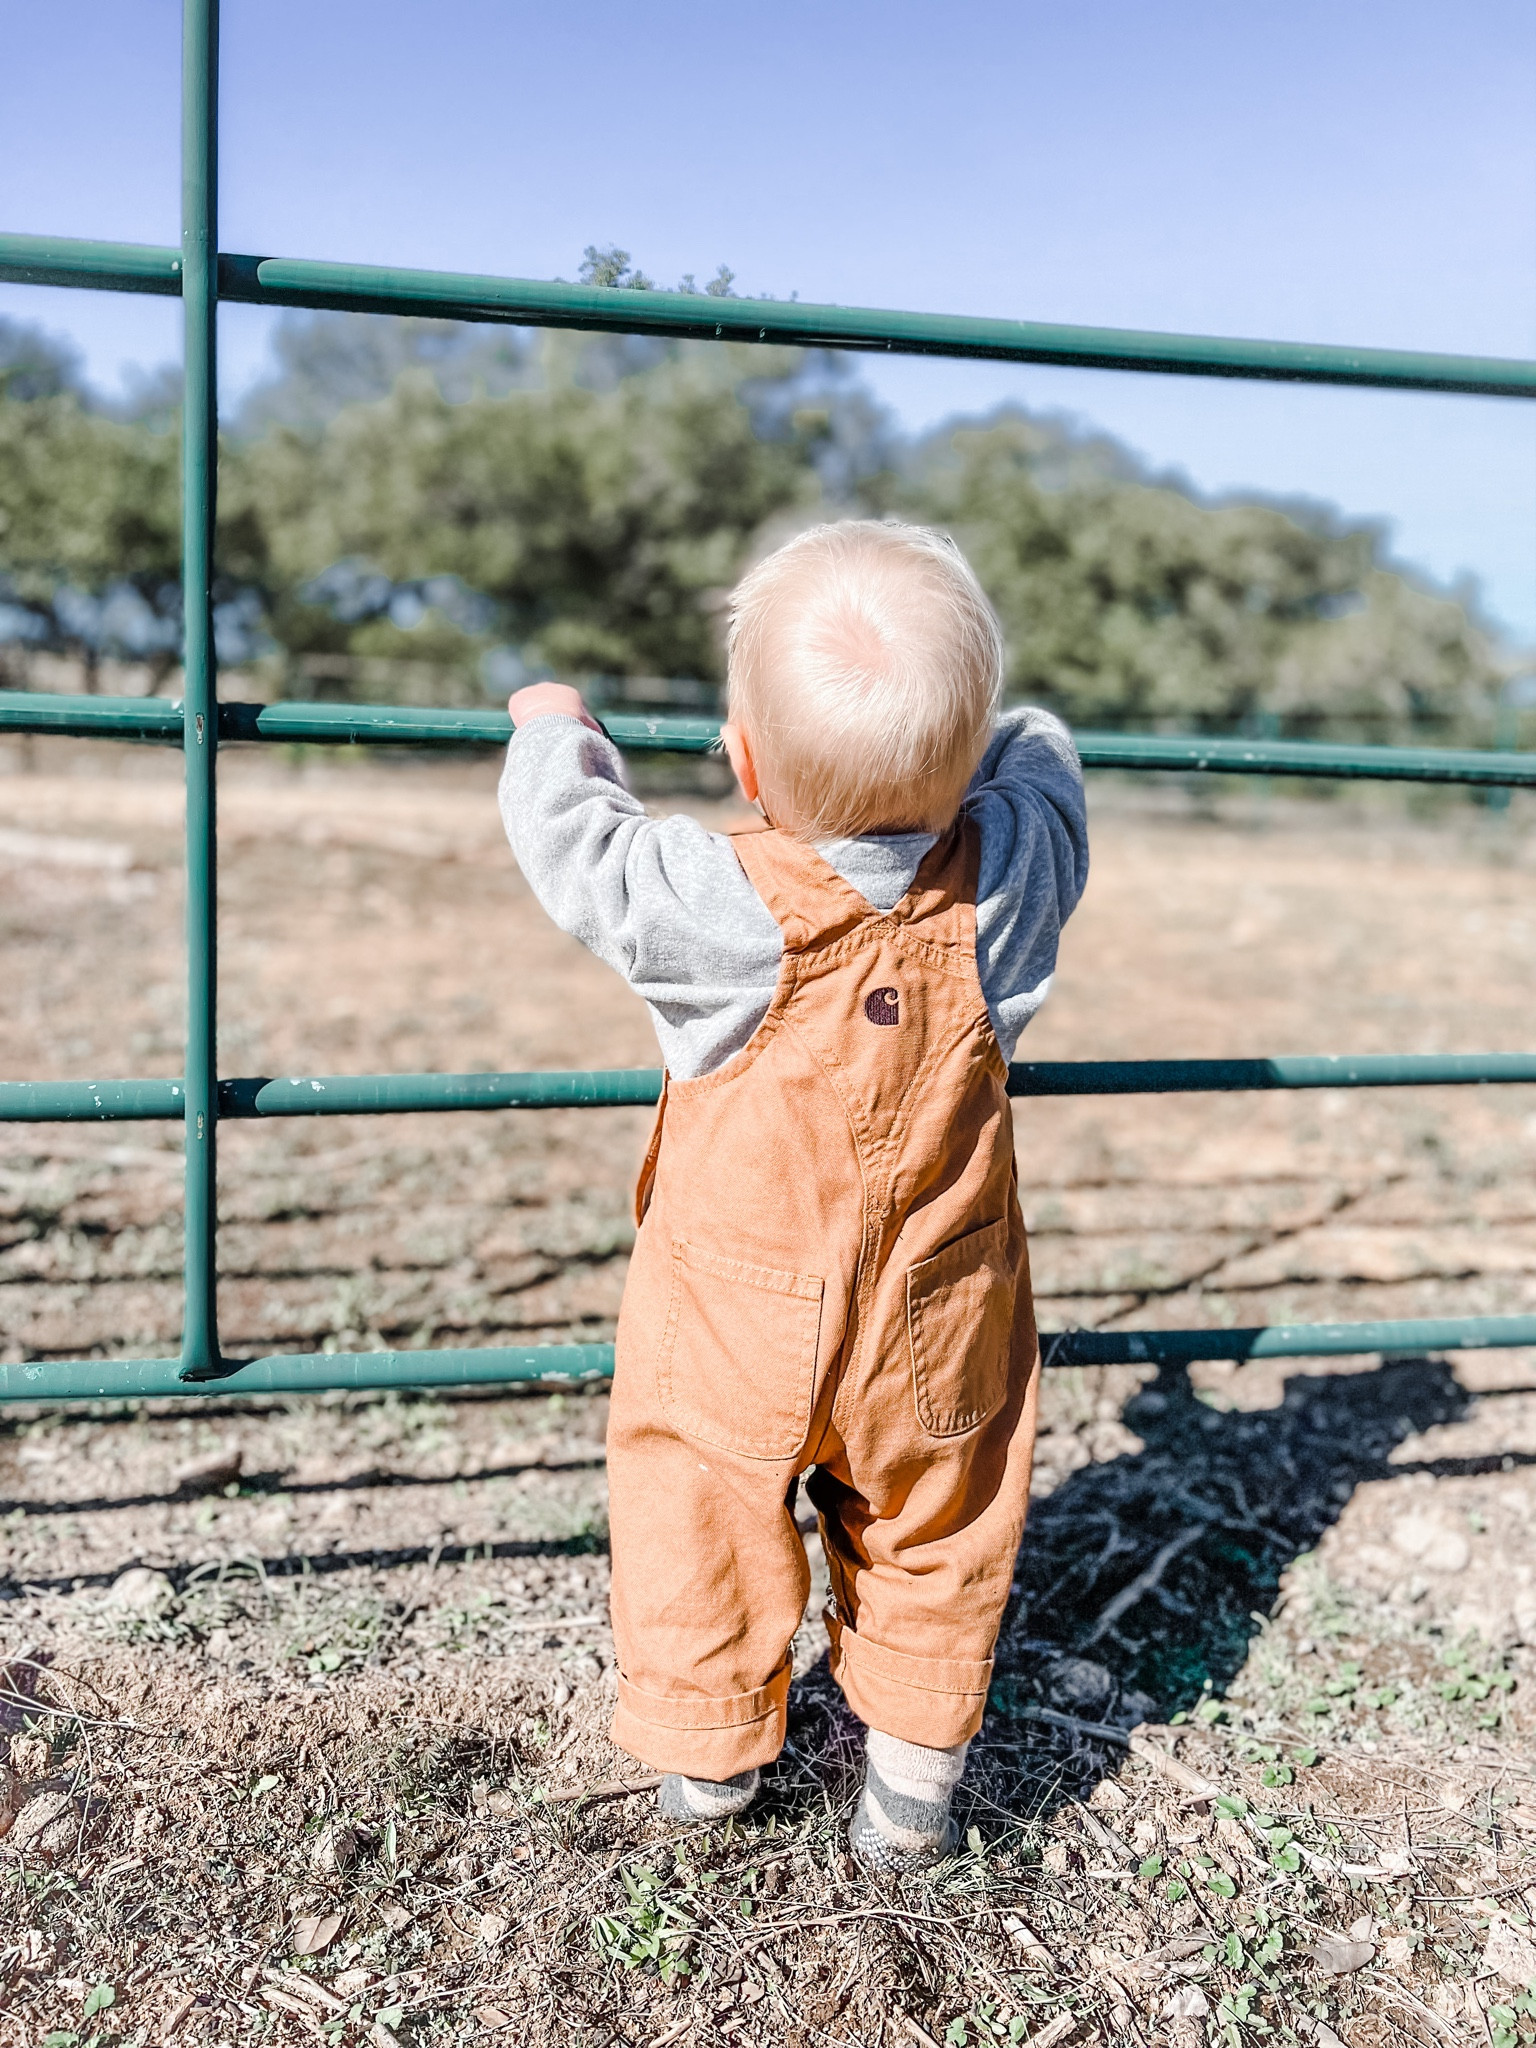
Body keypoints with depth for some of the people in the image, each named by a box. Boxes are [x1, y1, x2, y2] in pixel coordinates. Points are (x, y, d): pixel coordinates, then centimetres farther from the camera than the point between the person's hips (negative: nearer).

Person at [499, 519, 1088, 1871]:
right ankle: (915, 1776, 34)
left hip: (735, 1333, -2)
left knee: (701, 1521, 20)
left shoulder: (711, 906, -25)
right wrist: (942, 751, 24)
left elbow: (573, 837, -8)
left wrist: (557, 732, 12)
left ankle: (710, 1753, 38)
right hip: (937, 1329, 3)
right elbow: (1042, 763, 7)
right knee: (935, 1529, 21)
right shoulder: (1006, 880, -16)